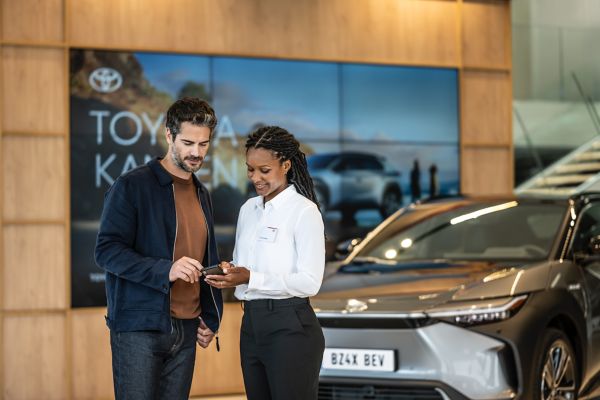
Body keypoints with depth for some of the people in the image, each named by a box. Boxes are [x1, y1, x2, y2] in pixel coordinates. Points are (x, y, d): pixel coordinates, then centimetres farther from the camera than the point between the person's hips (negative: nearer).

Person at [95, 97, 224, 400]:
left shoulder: (202, 195, 17)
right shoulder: (132, 186, -5)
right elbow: (107, 250, -13)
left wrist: (211, 318, 14)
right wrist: (165, 270, -24)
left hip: (186, 330, 6)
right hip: (140, 329, -6)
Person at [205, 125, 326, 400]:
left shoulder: (304, 211, -10)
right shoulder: (248, 209, 12)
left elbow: (310, 282, -16)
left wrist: (251, 279, -24)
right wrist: (229, 274, -4)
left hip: (290, 328, -7)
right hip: (251, 324, 7)